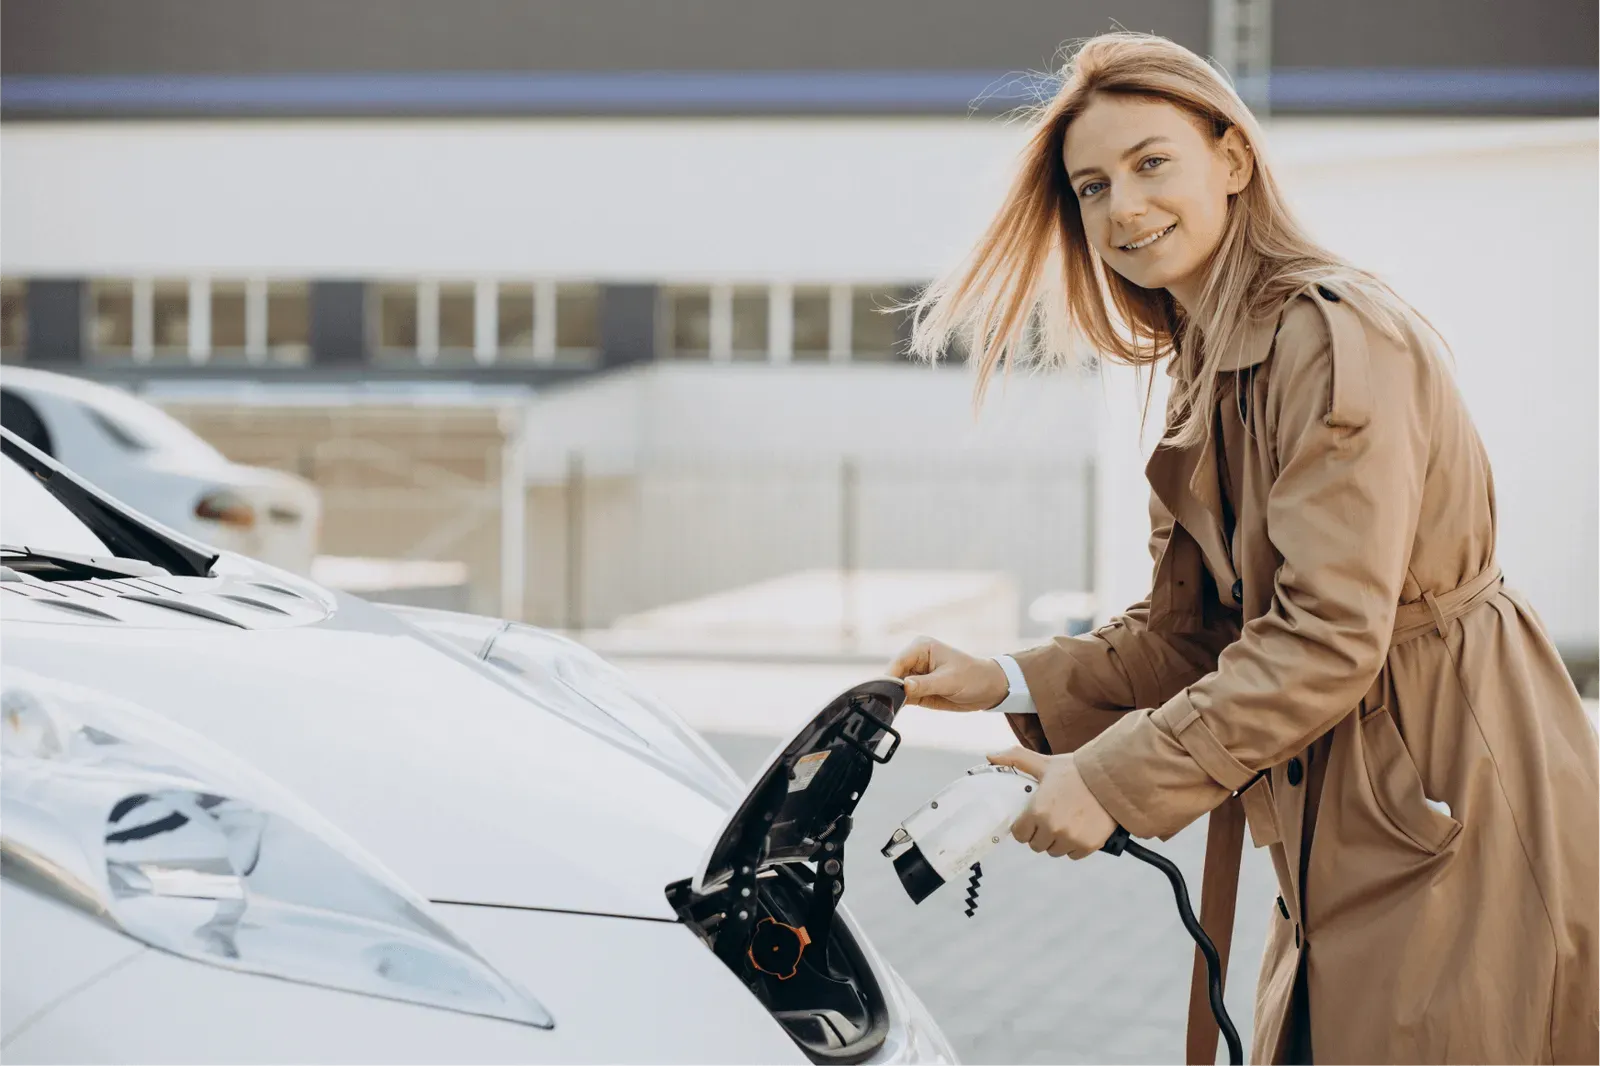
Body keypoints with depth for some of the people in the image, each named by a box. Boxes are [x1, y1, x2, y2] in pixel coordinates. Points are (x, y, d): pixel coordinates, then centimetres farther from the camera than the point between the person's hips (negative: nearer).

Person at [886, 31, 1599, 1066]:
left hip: (1456, 817, -9)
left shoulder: (1338, 337, -17)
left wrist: (1116, 778, -21)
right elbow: (1190, 634, 14)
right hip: (1344, 829, 9)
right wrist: (1007, 683, 1)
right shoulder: (1207, 369, 13)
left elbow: (1328, 637, -23)